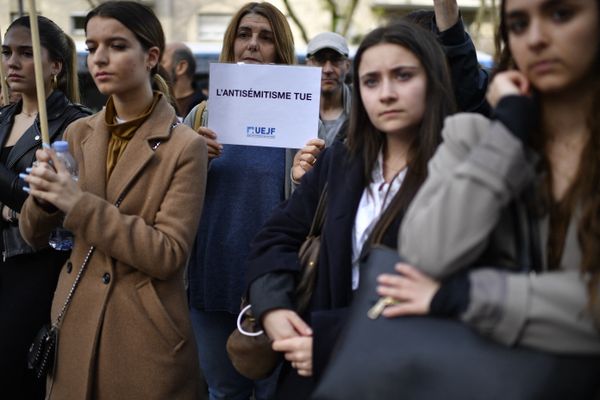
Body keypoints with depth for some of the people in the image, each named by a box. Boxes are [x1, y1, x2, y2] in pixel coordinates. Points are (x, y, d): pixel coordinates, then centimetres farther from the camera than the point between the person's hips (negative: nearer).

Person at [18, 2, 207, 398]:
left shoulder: (184, 145, -11)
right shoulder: (78, 133, 5)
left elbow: (169, 254, -17)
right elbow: (35, 237, 8)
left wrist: (80, 204, -21)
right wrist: (42, 198, -14)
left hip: (144, 337, -5)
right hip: (75, 325, 5)